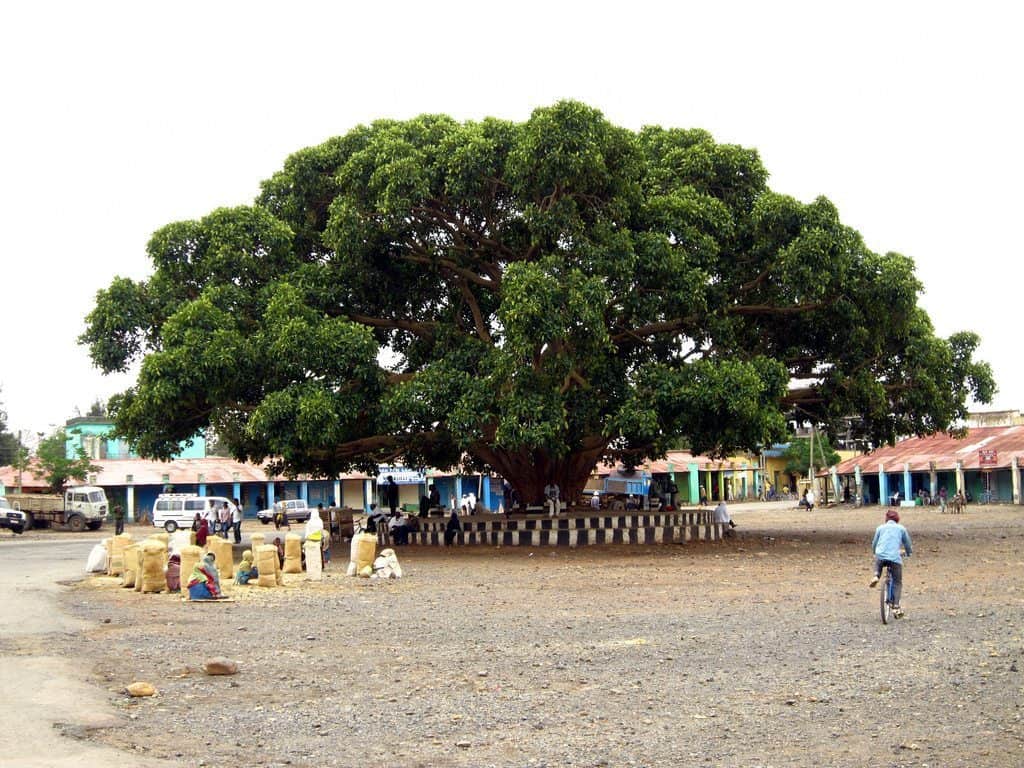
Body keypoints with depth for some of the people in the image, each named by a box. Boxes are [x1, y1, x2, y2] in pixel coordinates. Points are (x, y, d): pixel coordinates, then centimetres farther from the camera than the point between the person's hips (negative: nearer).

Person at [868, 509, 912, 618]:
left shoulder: (880, 528, 20)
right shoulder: (901, 528, 18)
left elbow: (874, 543, 26)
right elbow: (907, 543, 24)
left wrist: (874, 552, 46)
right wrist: (908, 554, 44)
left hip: (880, 556, 1)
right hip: (895, 558, -1)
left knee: (878, 565, 36)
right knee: (897, 583, 10)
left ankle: (875, 575, 4)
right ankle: (896, 607, -5)